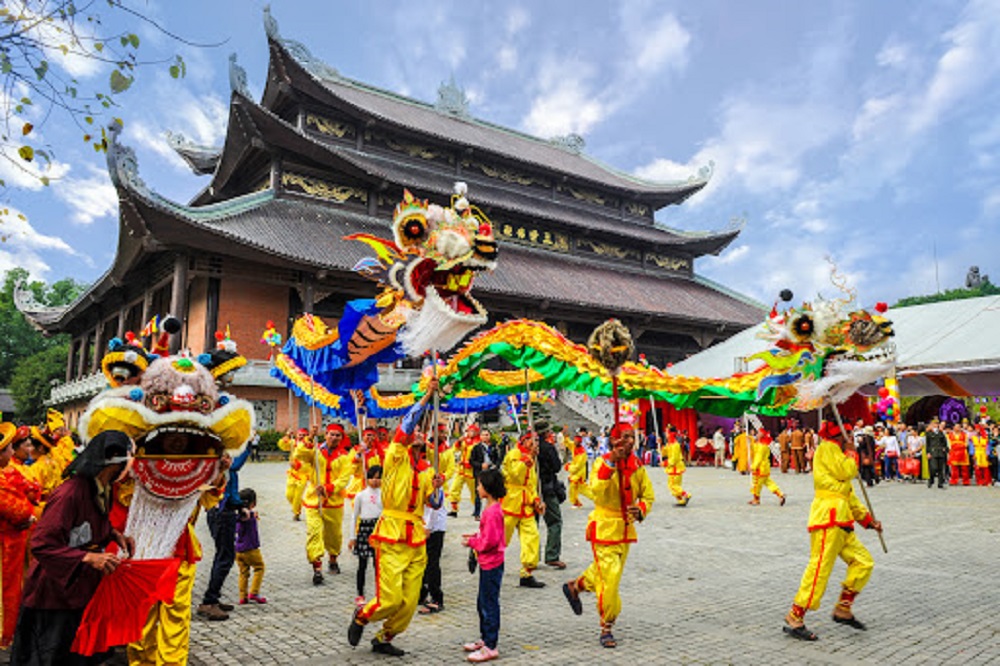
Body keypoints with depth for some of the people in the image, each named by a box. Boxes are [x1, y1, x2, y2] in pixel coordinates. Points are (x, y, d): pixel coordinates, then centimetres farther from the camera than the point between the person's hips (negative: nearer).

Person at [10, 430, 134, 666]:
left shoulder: (103, 489, 1)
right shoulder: (70, 493, -28)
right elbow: (41, 545, -27)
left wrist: (114, 534, -1)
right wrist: (88, 557, -32)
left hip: (84, 585, 8)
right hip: (54, 592, -8)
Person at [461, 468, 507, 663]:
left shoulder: (492, 512, -22)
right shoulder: (492, 508, 9)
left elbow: (490, 541, -24)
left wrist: (472, 543, -11)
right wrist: (475, 537, 6)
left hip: (491, 565, -10)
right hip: (488, 564, 10)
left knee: (489, 605, -1)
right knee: (482, 603, 20)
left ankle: (490, 647, 8)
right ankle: (485, 639, 33)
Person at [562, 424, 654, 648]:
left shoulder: (637, 465, 2)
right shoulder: (602, 463, -15)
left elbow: (648, 495, 9)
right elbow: (597, 492, -32)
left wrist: (641, 510, -12)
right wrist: (611, 462, -38)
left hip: (626, 529, 6)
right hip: (604, 528, -6)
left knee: (603, 572, 20)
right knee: (609, 579, -6)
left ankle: (575, 586, 48)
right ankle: (606, 628, 12)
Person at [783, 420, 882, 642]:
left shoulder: (836, 453, 26)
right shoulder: (827, 448, -4)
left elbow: (849, 493, 28)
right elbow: (846, 472, -16)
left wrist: (867, 519, 25)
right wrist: (850, 452, 3)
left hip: (841, 521, 10)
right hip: (828, 517, -10)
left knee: (864, 562, 11)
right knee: (819, 568, -13)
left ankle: (843, 610, 21)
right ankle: (794, 619, -9)